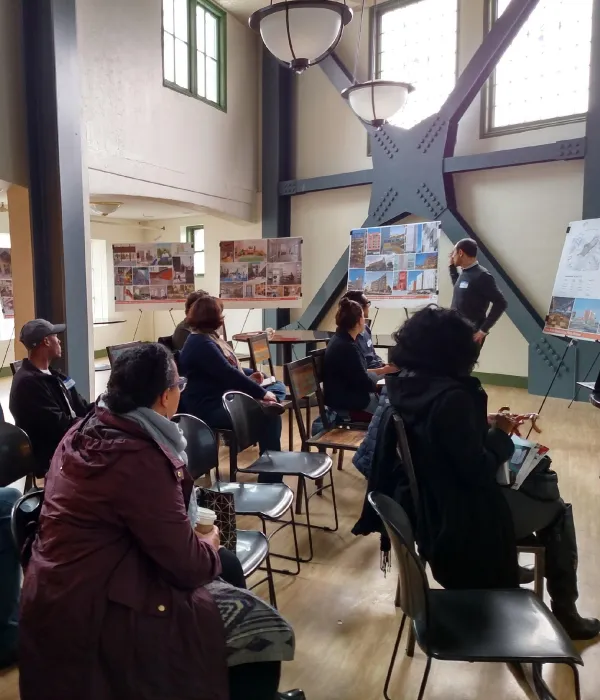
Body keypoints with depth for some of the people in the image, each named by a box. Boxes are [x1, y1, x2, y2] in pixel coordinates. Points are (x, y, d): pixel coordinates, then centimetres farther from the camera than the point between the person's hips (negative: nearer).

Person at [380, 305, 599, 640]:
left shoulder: (404, 386, -4)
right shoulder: (451, 397, -30)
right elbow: (477, 471, -24)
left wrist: (481, 425, 5)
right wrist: (500, 435, -9)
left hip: (429, 506, 8)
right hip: (462, 518, -8)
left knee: (534, 485, 28)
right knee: (558, 512, 15)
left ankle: (508, 571, 39)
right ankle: (564, 612, 27)